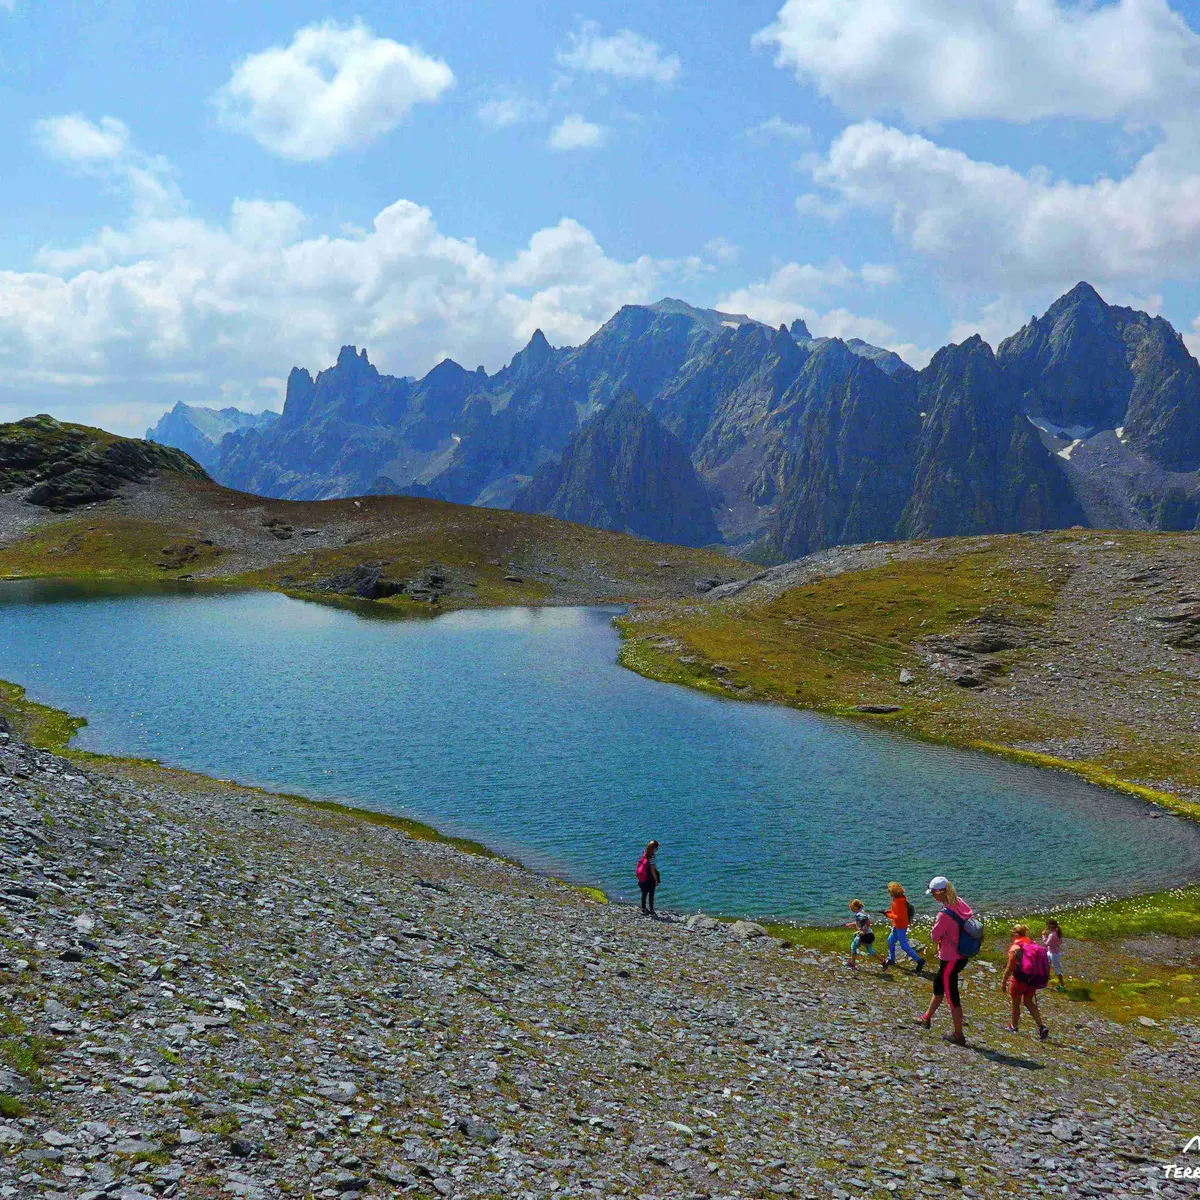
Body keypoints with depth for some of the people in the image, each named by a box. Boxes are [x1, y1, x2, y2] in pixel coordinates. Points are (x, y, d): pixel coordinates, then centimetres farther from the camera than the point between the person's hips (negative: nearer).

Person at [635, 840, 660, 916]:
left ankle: (643, 909, 27)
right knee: (651, 894, 7)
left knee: (644, 894, 17)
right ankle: (651, 911, 13)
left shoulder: (644, 854, 0)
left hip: (642, 878, 6)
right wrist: (656, 880, -11)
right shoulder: (651, 856, -21)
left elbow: (639, 865, 7)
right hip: (650, 879, -6)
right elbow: (652, 869, -20)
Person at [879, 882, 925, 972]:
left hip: (901, 927, -10)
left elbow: (899, 917, -28)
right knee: (891, 941, 22)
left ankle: (919, 961, 7)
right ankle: (891, 959, 37)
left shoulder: (899, 902, -28)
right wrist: (888, 911, 4)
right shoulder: (900, 899, 2)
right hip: (897, 926, 10)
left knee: (904, 946, -1)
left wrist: (888, 915, -18)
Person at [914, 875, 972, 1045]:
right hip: (962, 956, 9)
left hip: (950, 960, -8)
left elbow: (934, 938, -20)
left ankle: (958, 1035, 17)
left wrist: (934, 930, 2)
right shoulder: (962, 905, -5)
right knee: (938, 984, 25)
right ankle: (926, 1018, 42)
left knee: (952, 996, 6)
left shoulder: (944, 915, -28)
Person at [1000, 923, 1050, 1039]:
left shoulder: (1015, 947, -14)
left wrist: (1003, 981, -6)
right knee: (1029, 1002, 20)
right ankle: (1041, 1026, 7)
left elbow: (1009, 967, -14)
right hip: (1033, 979, 6)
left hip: (1020, 979, -6)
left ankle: (1014, 1026, 29)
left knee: (1015, 1003, 15)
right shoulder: (1034, 944, 5)